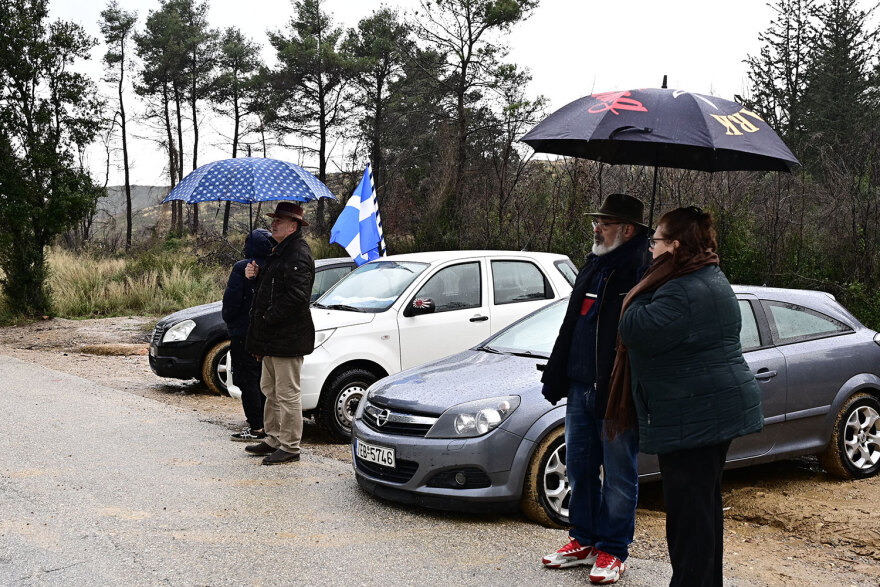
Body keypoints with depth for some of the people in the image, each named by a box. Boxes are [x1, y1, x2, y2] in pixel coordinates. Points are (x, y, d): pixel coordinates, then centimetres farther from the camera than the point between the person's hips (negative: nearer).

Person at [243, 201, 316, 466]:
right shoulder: (279, 252, 17)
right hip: (272, 336, 11)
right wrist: (255, 275, 5)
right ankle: (273, 439, 29)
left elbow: (297, 296, -26)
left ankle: (290, 448, 4)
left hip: (288, 338, -11)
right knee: (270, 389, 18)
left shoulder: (298, 255, -17)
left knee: (288, 393, -4)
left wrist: (268, 317, -20)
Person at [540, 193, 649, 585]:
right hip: (580, 387, 8)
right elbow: (570, 327, 20)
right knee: (579, 468, 14)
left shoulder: (645, 274, -12)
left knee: (618, 475, 4)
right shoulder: (593, 267, 15)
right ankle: (584, 540, 27)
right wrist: (555, 376, 16)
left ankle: (612, 551, 16)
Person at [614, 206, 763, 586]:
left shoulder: (686, 292, -22)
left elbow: (637, 331, -24)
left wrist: (642, 295, -11)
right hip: (713, 411, 11)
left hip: (694, 418, -11)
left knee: (689, 511, -4)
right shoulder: (708, 279, 13)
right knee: (704, 504, 20)